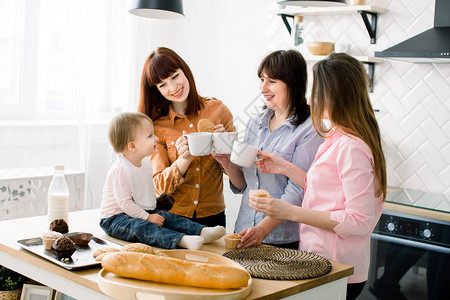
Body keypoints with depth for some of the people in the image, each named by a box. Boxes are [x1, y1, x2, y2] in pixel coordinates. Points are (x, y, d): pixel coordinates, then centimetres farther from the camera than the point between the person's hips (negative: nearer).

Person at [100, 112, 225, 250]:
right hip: (115, 218, -9)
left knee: (169, 218, -10)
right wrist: (147, 217, -21)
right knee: (141, 227, -34)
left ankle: (202, 231, -24)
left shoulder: (146, 162, 6)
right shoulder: (120, 170, -23)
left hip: (143, 211, 9)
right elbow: (124, 203, -23)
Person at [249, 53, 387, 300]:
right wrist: (286, 168, 11)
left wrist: (291, 212, -22)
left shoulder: (351, 147, -20)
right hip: (321, 260, 9)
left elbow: (359, 220, -23)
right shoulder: (338, 138, 9)